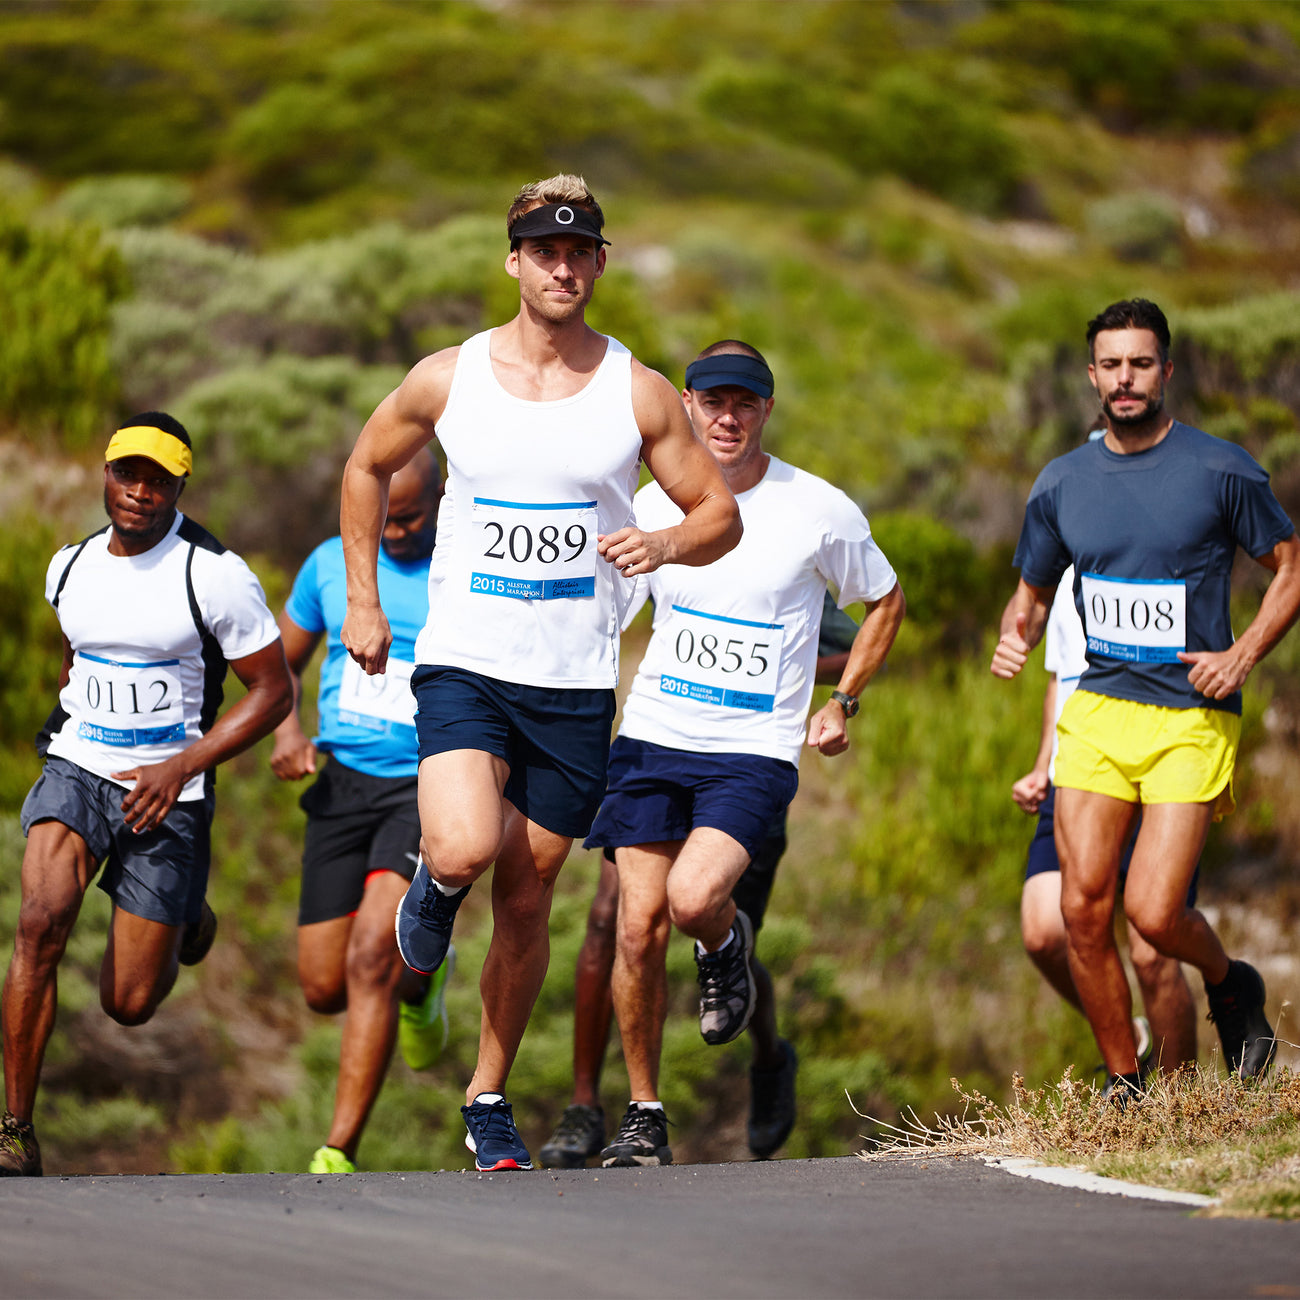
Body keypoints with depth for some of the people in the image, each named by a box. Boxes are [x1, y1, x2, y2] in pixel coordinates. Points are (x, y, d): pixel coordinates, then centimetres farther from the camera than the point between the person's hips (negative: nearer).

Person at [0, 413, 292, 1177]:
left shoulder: (215, 575, -11)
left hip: (170, 794, -3)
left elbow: (273, 691, -7)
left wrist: (180, 767, -14)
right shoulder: (70, 568, 4)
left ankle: (188, 920, 38)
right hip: (77, 770, 3)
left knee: (130, 1005, 1)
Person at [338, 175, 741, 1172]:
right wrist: (363, 601, 12)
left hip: (575, 681, 1)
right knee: (467, 848, -25)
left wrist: (663, 545, -18)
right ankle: (433, 889, 13)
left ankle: (490, 1097, 23)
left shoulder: (638, 394, -1)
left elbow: (721, 514, 4)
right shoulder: (448, 379, 0)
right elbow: (369, 467, 17)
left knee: (526, 902, 7)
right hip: (462, 663, -1)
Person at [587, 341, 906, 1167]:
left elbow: (885, 602, 13)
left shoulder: (819, 511, -4)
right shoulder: (655, 504, 4)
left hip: (755, 751, -3)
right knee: (640, 930, -3)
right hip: (653, 736, 3)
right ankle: (644, 1116, 11)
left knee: (693, 898, -25)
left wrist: (842, 704, 8)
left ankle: (728, 944, 13)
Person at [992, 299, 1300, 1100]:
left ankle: (1231, 986, 21)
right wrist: (1016, 639, -3)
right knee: (1083, 909, -5)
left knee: (1153, 914, -12)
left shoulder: (1222, 470, -4)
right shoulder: (1062, 484, 7)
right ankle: (1125, 1087, 10)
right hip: (1097, 710, 4)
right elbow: (1035, 592, 20)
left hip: (1193, 718, -4)